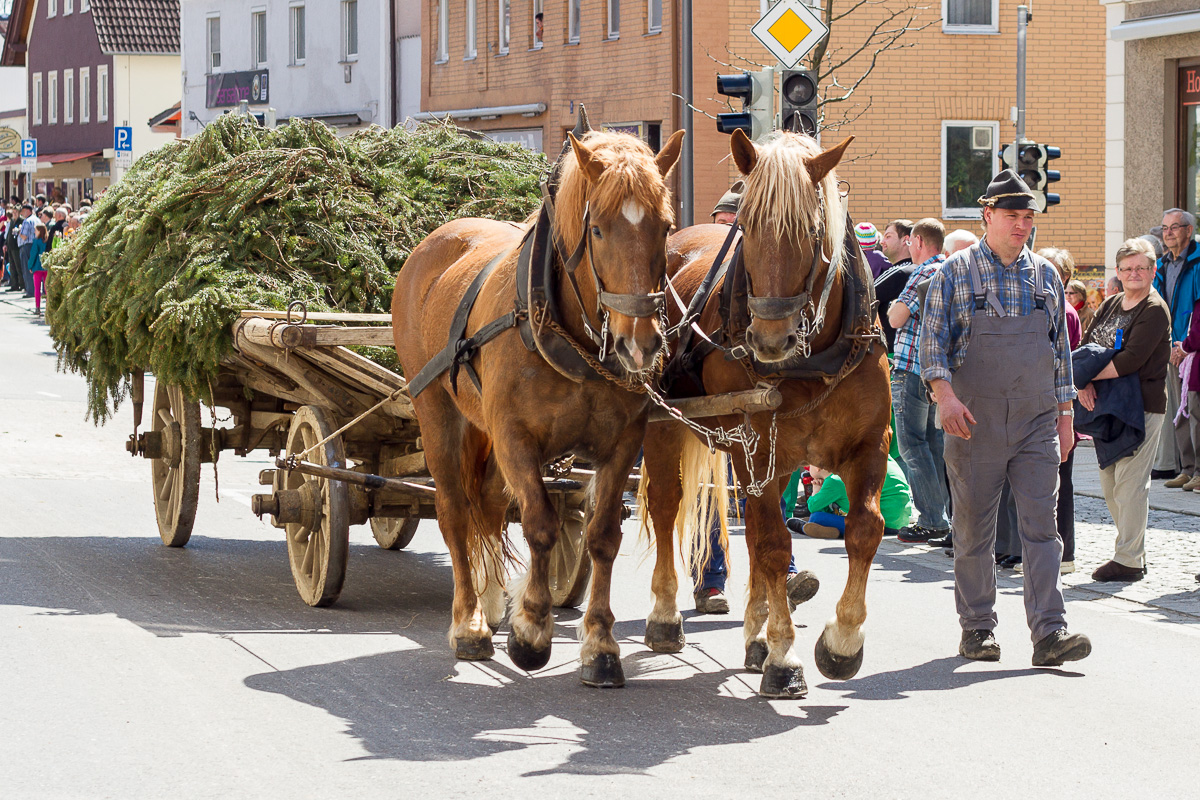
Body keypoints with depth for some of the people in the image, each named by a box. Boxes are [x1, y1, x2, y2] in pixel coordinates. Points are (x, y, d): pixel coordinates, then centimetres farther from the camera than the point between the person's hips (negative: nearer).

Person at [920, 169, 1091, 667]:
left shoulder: (1046, 277, 12)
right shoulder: (955, 272, 1)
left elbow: (1060, 349, 17)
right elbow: (933, 338, -4)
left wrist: (1065, 414, 13)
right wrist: (944, 393, -19)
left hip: (1036, 425, 2)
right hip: (974, 422, -2)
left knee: (1041, 525, -6)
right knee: (973, 529, 5)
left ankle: (1049, 633, -10)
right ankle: (977, 628, 15)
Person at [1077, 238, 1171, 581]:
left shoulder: (1155, 311, -9)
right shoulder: (1111, 305, 14)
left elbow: (1131, 360, -19)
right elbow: (1086, 347, 7)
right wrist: (1084, 384, -11)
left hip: (1142, 406, -8)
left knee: (1130, 482, -8)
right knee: (1109, 481, 11)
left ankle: (1129, 560, -3)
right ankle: (1134, 549, 22)